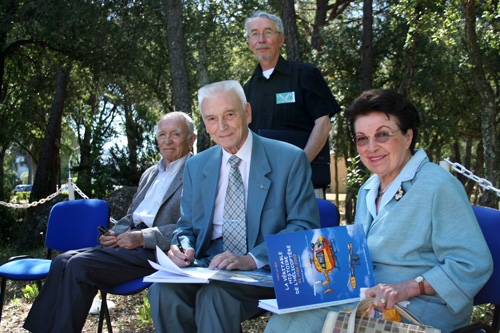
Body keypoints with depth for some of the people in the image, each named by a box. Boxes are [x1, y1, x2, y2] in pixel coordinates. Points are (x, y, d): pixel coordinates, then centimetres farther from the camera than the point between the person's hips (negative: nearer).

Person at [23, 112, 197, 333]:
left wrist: (143, 237, -19)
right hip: (128, 243, 8)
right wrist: (113, 234, 4)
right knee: (63, 261, -9)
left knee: (79, 265, -21)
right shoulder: (150, 174, 23)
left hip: (155, 251, -8)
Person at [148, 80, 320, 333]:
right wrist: (184, 247, -7)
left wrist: (251, 259, -20)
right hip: (208, 266, 4)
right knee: (162, 290, -26)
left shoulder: (289, 159, -2)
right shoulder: (195, 167, 13)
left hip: (266, 270, -4)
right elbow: (187, 226, 19)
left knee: (215, 293, -34)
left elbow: (305, 226, -7)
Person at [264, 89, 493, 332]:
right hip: (368, 299, 7)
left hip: (421, 309, -7)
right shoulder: (367, 190, 17)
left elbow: (473, 264, -15)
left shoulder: (439, 185, -9)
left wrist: (406, 289, -23)